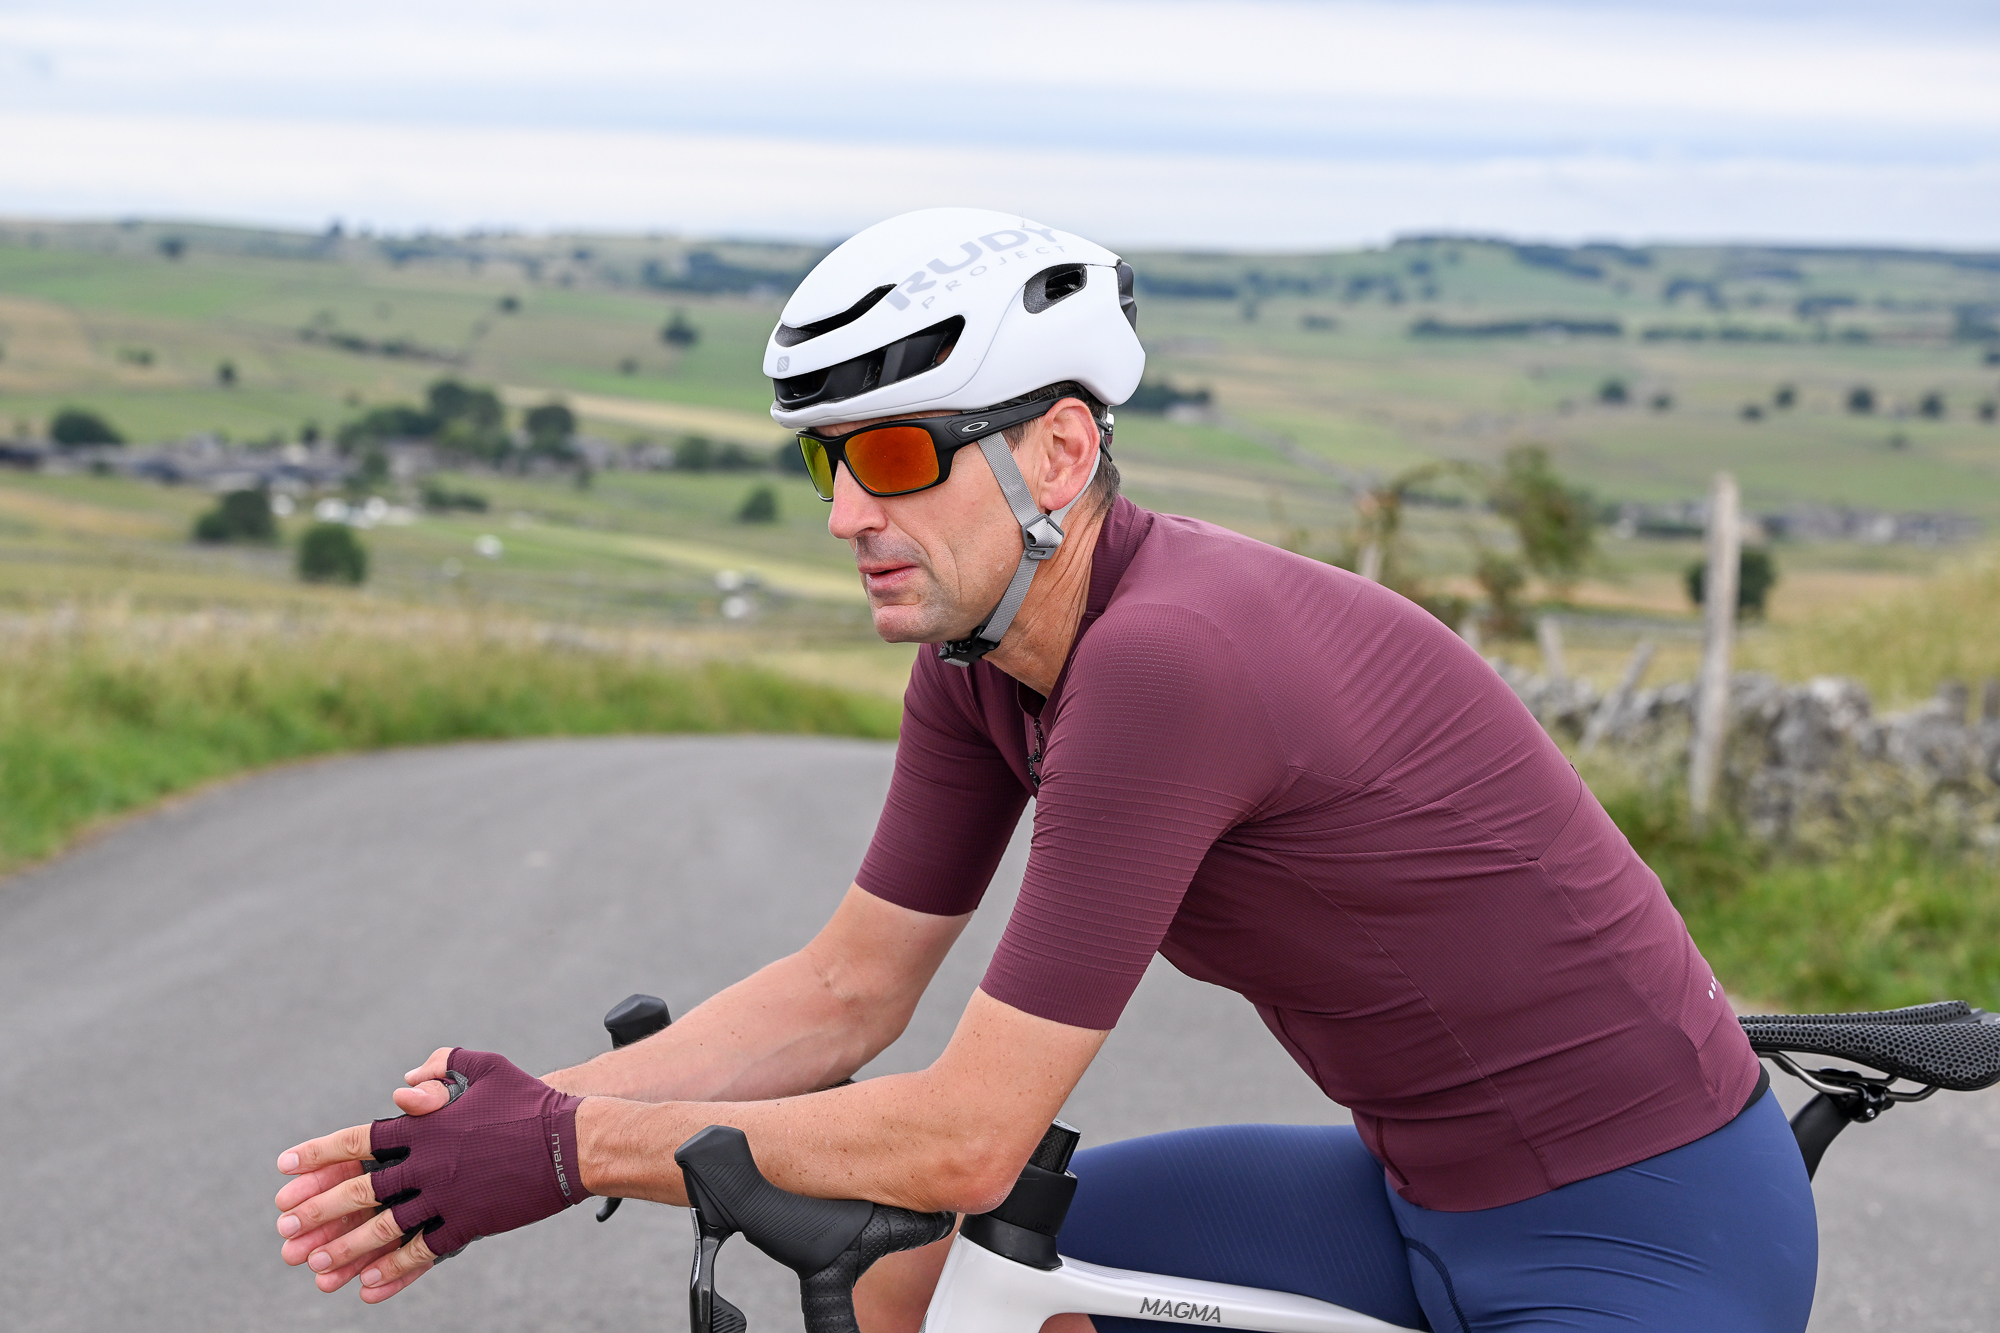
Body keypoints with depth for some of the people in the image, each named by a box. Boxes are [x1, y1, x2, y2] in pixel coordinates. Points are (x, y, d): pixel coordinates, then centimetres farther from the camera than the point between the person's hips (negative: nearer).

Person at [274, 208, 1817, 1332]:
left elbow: (967, 1140, -26)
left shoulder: (1167, 661, -29)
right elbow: (845, 993, 5)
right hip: (1420, 1192, 9)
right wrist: (519, 1115, -8)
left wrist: (570, 1155, -18)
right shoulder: (984, 657, -2)